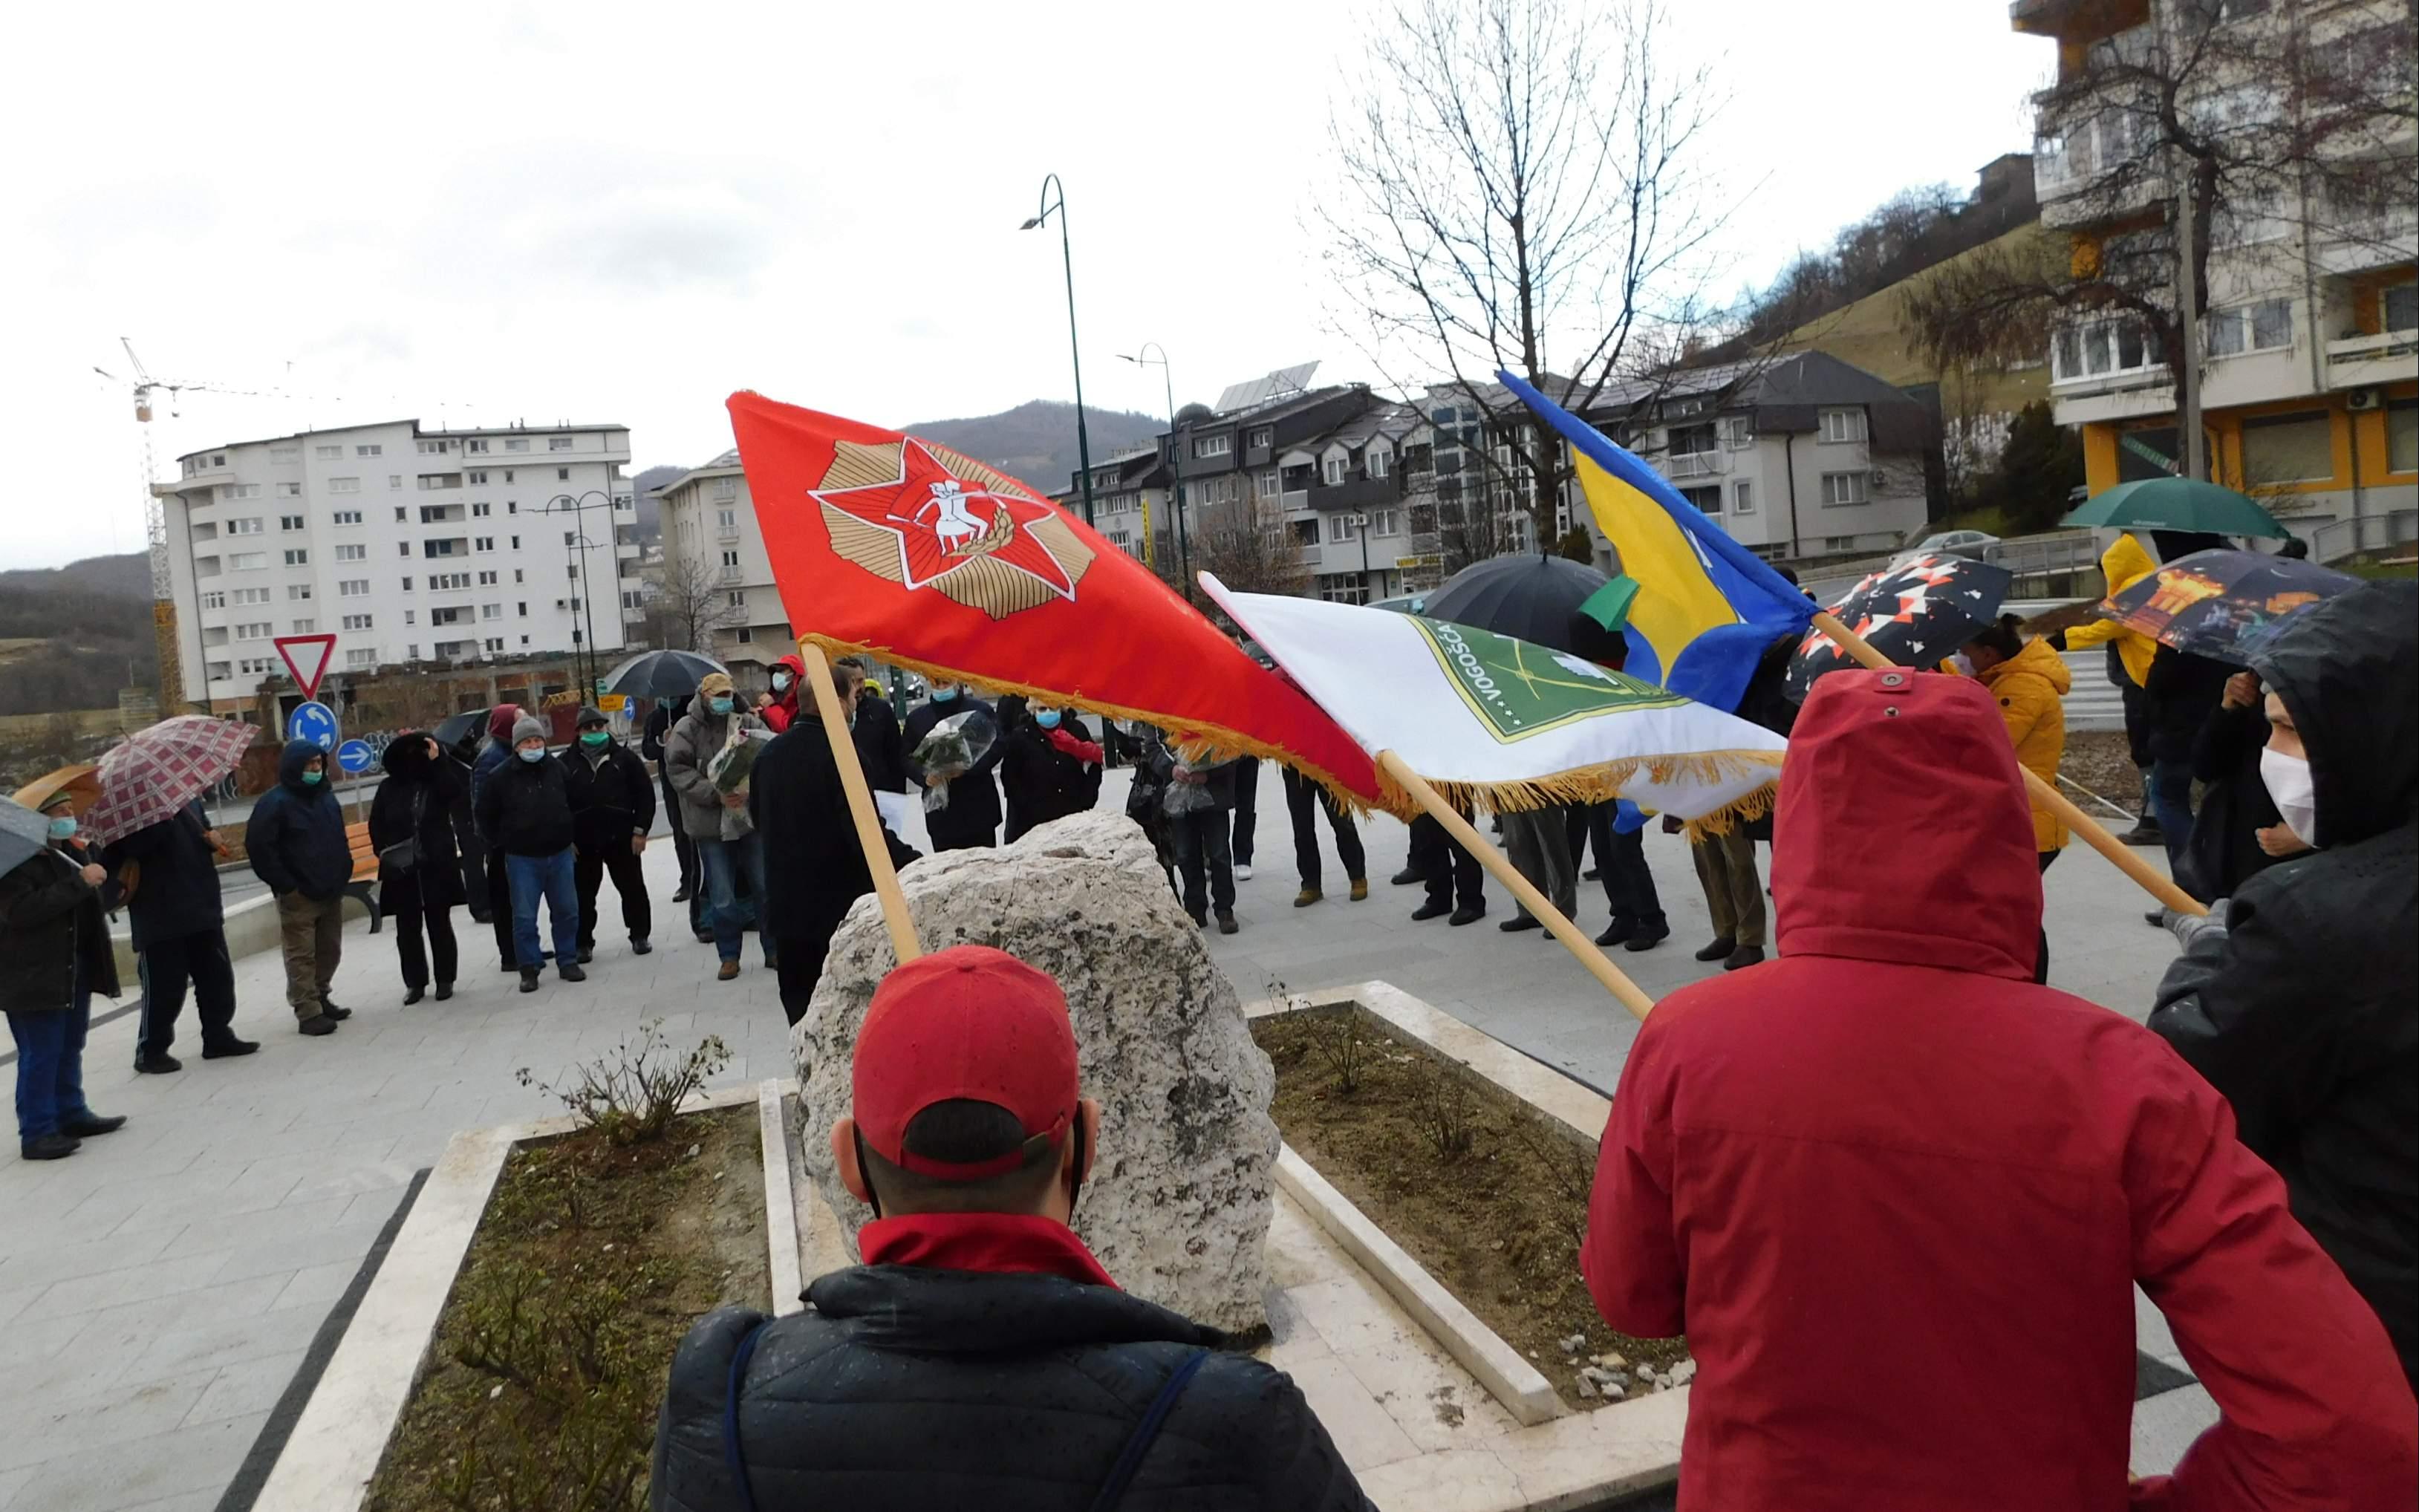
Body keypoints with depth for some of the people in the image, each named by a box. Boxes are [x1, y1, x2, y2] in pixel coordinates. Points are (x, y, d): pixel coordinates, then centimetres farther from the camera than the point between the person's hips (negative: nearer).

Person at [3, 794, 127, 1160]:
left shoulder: (70, 851, 11)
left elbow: (94, 895, 26)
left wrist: (98, 876, 5)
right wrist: (80, 883, -29)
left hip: (75, 969, 9)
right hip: (33, 976, -8)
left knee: (69, 1048, 18)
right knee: (41, 1055, -4)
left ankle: (72, 1115, 29)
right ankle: (36, 1134, 3)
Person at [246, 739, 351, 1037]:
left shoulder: (326, 797, 13)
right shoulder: (275, 802, -10)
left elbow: (340, 839, 24)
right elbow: (258, 846, -14)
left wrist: (343, 873, 13)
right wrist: (285, 885, -14)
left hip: (331, 892, 7)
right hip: (298, 896, -7)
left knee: (330, 951, 13)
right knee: (301, 956, -4)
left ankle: (320, 999, 28)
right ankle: (308, 1013, -2)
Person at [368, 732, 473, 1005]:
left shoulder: (436, 781, 1)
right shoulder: (388, 788, 6)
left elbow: (453, 795, -21)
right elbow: (376, 825, 11)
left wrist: (437, 762, -23)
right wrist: (384, 853, -3)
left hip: (437, 867, -2)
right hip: (401, 870, 2)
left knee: (439, 925, 6)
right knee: (408, 929, 6)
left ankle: (445, 980, 14)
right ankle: (415, 983, 16)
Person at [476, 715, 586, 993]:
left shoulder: (557, 769, 3)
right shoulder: (503, 777, -6)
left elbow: (573, 803, 17)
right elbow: (485, 814, 3)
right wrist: (502, 844, 2)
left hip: (560, 854, 3)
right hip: (522, 858, -3)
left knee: (567, 911, 8)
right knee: (524, 918, 0)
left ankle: (568, 962, 20)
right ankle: (529, 969, 9)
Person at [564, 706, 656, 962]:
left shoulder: (624, 757, 1)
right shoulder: (567, 763, 2)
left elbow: (645, 794, 1)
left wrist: (640, 830, -5)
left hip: (621, 838, 0)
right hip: (583, 841, 0)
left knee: (633, 888, 7)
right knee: (583, 894, 6)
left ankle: (639, 935, 21)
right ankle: (583, 943, 16)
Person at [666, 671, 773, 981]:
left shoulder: (749, 723, 2)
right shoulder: (687, 729, -3)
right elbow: (679, 771, -9)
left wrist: (751, 790, -22)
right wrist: (715, 794, -18)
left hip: (751, 817, 2)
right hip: (711, 824, -1)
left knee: (766, 888, 8)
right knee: (722, 898, 4)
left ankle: (773, 950, 21)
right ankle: (729, 957, 18)